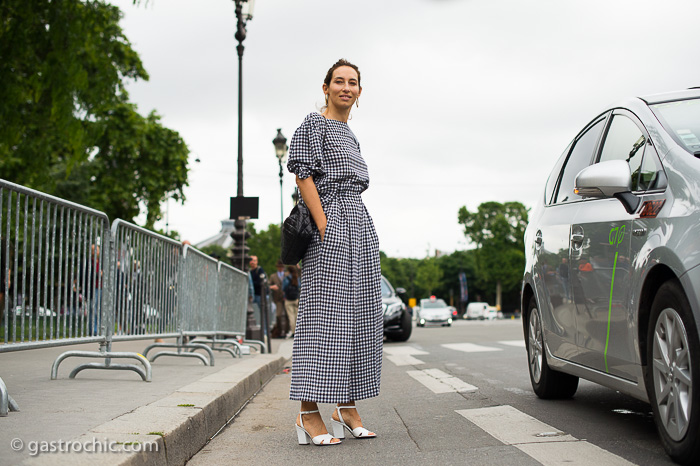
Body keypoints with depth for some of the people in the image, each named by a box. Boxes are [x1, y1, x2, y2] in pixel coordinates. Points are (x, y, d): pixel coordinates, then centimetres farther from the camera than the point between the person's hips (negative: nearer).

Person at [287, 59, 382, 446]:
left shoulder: (348, 134, 24)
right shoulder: (314, 125, 0)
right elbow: (304, 175, -9)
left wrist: (355, 232, 17)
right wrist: (324, 226, -18)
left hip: (360, 226, 9)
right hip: (331, 227, -8)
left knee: (358, 316, 5)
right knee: (325, 313, -13)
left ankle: (347, 408, 10)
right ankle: (308, 413, -12)